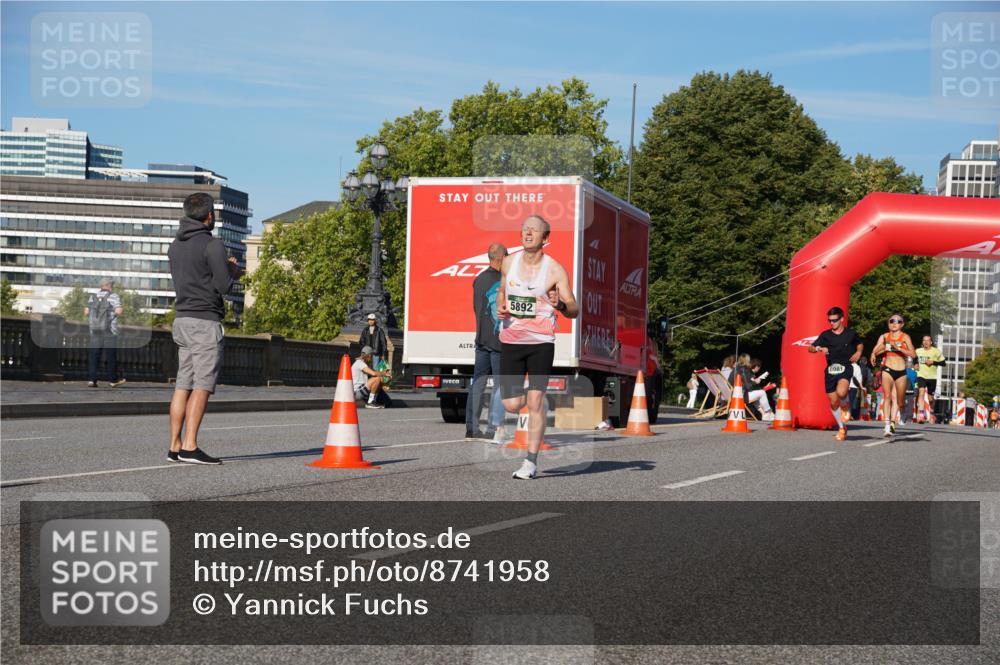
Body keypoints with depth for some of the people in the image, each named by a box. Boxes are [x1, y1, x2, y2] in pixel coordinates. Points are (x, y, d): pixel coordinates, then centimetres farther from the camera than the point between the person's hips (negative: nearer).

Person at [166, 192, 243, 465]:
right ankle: (190, 447, -12)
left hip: (182, 319, 8)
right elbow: (224, 286, -14)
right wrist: (234, 272, 8)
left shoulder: (175, 246, 14)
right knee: (202, 385, -8)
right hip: (205, 322, -8)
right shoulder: (212, 245, -10)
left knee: (182, 385, 8)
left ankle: (175, 446, 7)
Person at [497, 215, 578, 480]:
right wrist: (500, 308, 4)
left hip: (541, 341, -3)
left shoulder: (555, 270, -6)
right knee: (511, 405, 0)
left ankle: (531, 462, -1)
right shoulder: (509, 263, 6)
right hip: (510, 340, 3)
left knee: (535, 401, -11)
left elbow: (574, 310, -7)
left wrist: (560, 304, -30)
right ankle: (531, 399, 38)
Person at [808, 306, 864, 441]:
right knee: (833, 402, 5)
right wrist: (819, 348, -16)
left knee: (841, 392, -30)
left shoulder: (850, 333, 5)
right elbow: (810, 348, 4)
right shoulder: (825, 335, 5)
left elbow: (860, 344, 24)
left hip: (845, 368, -2)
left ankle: (845, 405, 6)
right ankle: (841, 428, 25)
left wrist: (858, 352, 3)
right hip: (830, 369, 2)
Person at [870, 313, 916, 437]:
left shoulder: (905, 337, -1)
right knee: (887, 396, -19)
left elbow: (913, 354, -12)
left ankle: (903, 413, 44)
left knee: (900, 402, 10)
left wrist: (899, 348, -21)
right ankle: (888, 424, -22)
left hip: (901, 371, 0)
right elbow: (874, 352, 2)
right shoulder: (884, 336, 6)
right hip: (887, 369, 0)